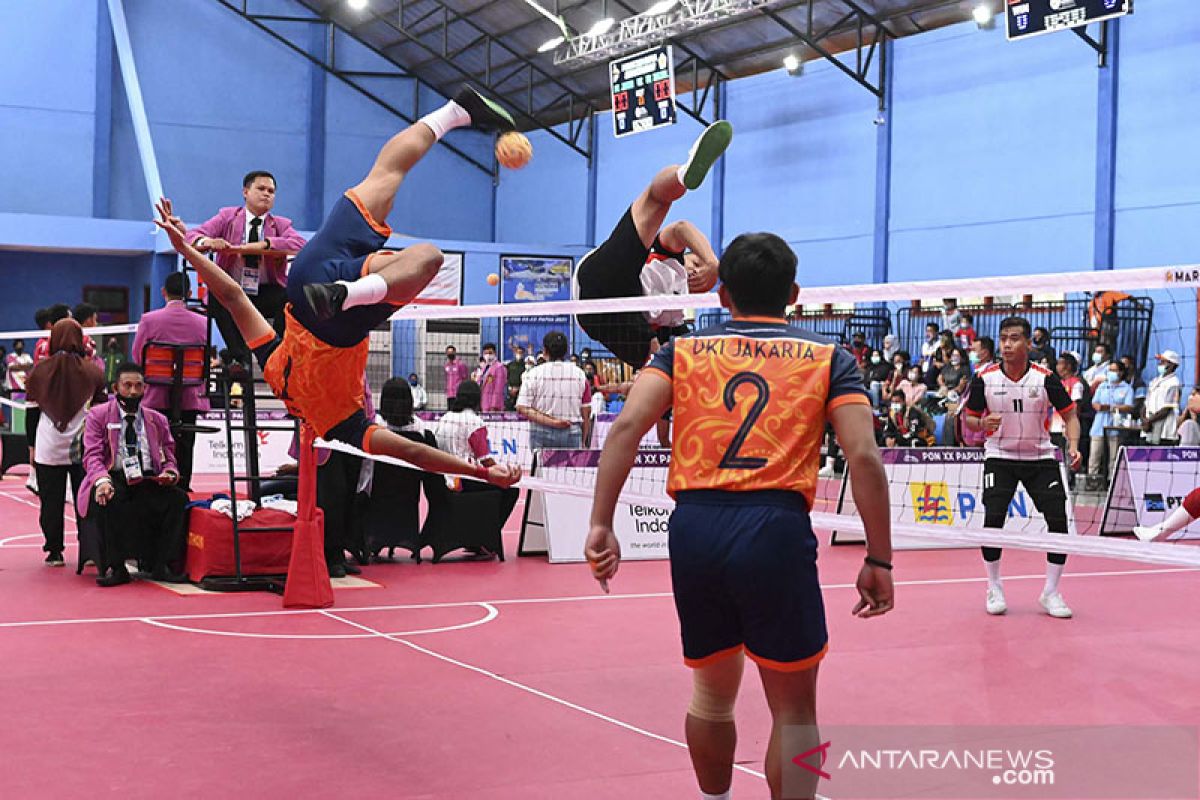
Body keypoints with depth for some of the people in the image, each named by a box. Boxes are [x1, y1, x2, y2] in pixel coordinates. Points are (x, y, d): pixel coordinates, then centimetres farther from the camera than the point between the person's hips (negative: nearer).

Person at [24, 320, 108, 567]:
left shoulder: (41, 370, -4)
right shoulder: (91, 371, -6)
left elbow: (31, 397, 11)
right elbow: (103, 402, 5)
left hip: (49, 448, 0)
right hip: (82, 447, 0)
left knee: (51, 501, 7)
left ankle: (55, 551, 8)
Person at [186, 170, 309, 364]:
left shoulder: (281, 224, 8)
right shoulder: (227, 216, 7)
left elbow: (301, 244, -14)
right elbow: (193, 235, -5)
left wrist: (264, 244, -29)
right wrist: (207, 242, -31)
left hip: (267, 293, 0)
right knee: (215, 295, -32)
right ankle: (241, 357, -25)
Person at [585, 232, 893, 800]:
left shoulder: (683, 351, 15)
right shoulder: (827, 359, 11)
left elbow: (626, 426, -1)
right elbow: (864, 457, -1)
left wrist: (600, 525, -3)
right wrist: (879, 561, 2)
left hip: (694, 526, 3)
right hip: (776, 529, -3)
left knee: (712, 691, 24)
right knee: (794, 709, 10)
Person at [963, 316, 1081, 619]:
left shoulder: (1045, 378, -8)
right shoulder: (984, 378, -6)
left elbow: (1069, 415, 0)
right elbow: (970, 417, 4)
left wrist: (1073, 445, -17)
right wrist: (983, 423, -19)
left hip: (1040, 457, 1)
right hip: (1000, 456, 0)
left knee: (1059, 520, -9)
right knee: (993, 518, -15)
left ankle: (1051, 593, 7)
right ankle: (994, 589, 5)